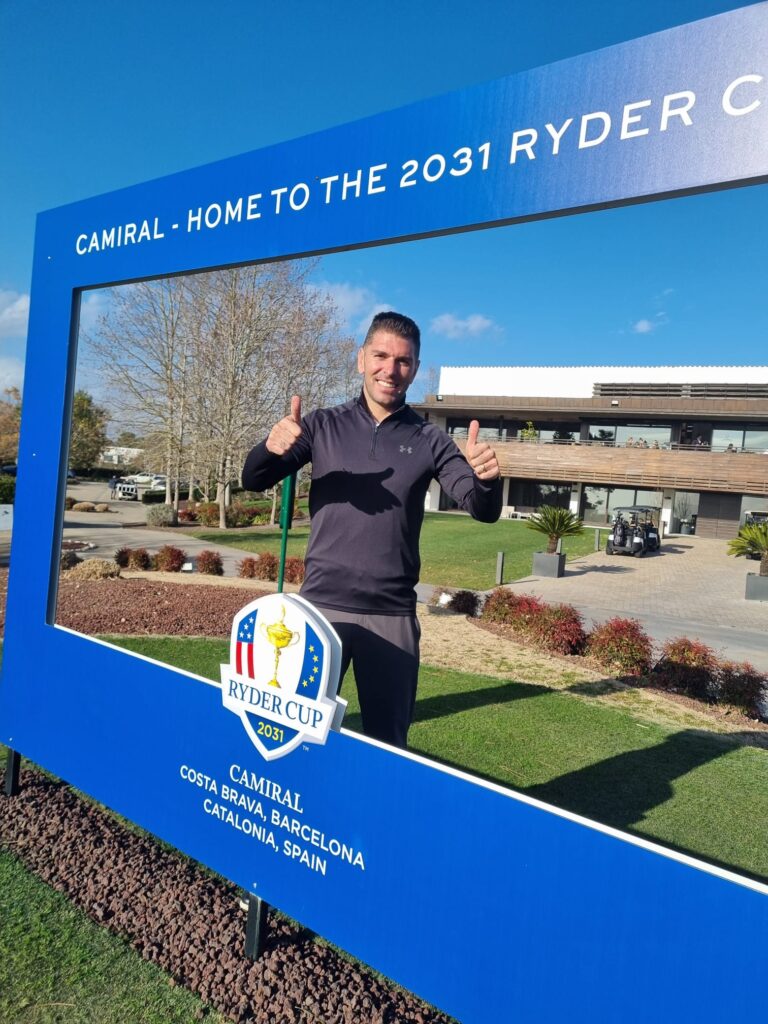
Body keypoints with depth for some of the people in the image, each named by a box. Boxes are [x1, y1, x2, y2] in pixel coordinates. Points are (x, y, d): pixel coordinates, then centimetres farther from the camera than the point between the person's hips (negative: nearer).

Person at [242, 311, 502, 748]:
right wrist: (271, 447, -24)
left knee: (388, 740, 12)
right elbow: (254, 481, -1)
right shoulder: (324, 424, 3)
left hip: (393, 615, 0)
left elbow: (483, 510, -4)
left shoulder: (429, 440, 2)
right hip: (322, 605, 0)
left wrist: (487, 478, -28)